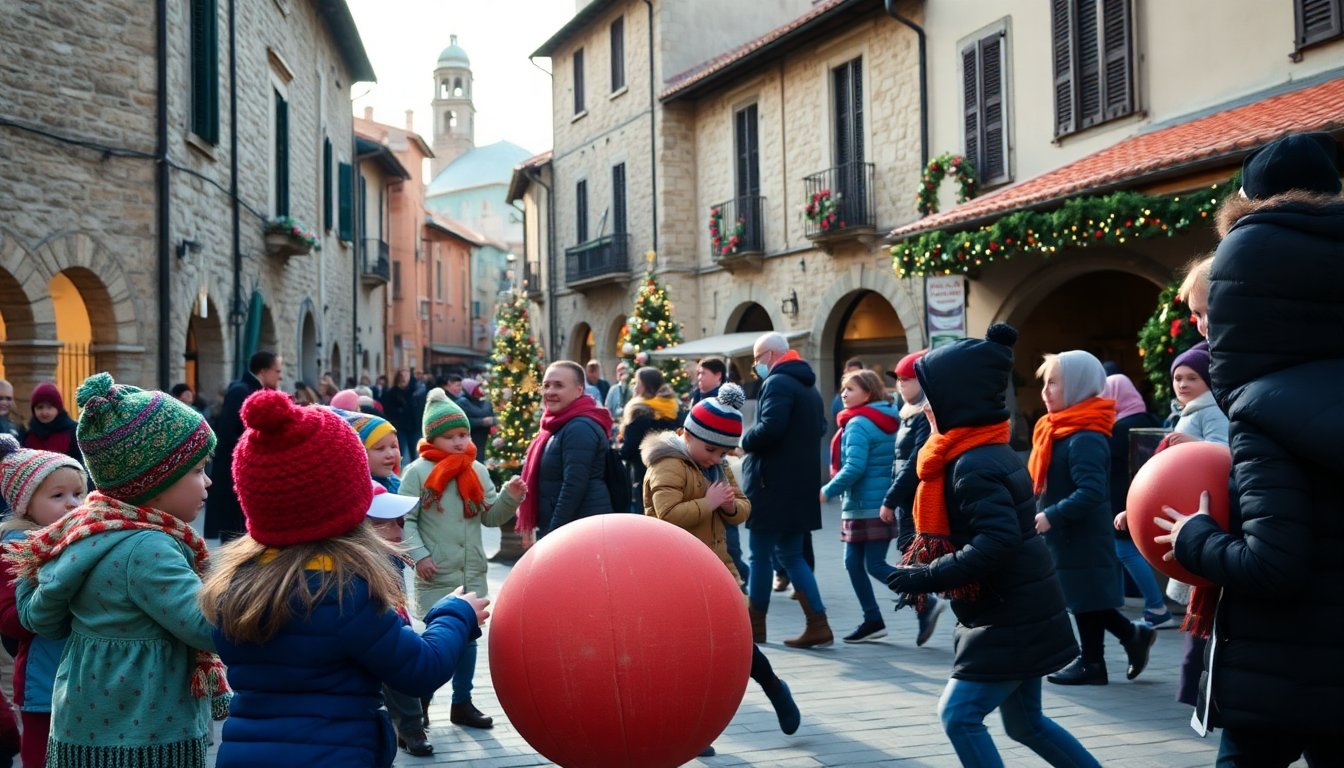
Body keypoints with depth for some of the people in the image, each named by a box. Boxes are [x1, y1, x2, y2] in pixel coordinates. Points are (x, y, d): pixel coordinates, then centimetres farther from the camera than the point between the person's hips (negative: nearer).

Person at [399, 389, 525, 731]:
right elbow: (405, 519, -9)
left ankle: (462, 703, 27)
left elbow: (491, 516, 9)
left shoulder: (477, 471, 7)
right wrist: (418, 555, -17)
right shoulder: (418, 471, -8)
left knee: (467, 637, 13)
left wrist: (510, 497, -7)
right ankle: (420, 701, 16)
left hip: (472, 574, 5)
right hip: (436, 575, -5)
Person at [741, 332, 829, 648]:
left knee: (760, 555, 2)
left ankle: (755, 625, 12)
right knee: (791, 554, 13)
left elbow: (769, 428, -26)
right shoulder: (808, 387, 18)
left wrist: (745, 441, -9)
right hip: (801, 484, 9)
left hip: (772, 483, -9)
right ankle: (817, 624, 6)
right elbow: (819, 429, 23)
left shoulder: (778, 383, -13)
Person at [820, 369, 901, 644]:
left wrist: (828, 491, -12)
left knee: (875, 565, -6)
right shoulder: (889, 421, 14)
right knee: (854, 562, 12)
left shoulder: (858, 424, -13)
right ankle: (872, 621, 15)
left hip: (867, 506, -9)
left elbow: (854, 467, -23)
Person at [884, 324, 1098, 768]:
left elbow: (998, 541, -31)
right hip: (1021, 614, 10)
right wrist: (927, 573, 9)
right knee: (1025, 722, 19)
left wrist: (929, 577, -26)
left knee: (960, 716, -6)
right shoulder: (988, 452, 11)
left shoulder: (974, 465, -20)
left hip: (1012, 620, -10)